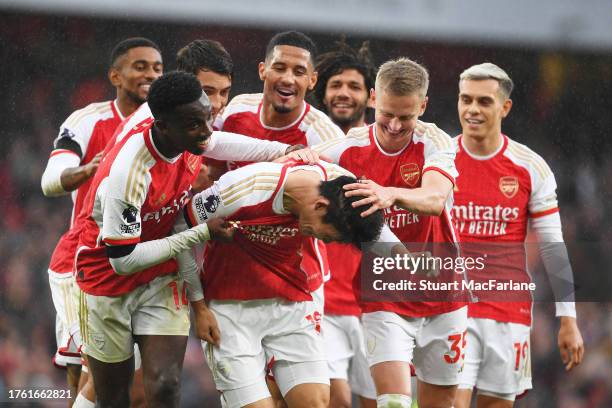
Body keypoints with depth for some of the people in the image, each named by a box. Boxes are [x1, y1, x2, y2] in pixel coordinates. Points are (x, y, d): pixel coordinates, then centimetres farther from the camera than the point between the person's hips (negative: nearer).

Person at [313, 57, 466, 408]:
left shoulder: (434, 142, -11)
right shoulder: (349, 148, -6)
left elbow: (435, 199, -31)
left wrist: (391, 194, -52)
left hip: (441, 297, 1)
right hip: (383, 298, -1)